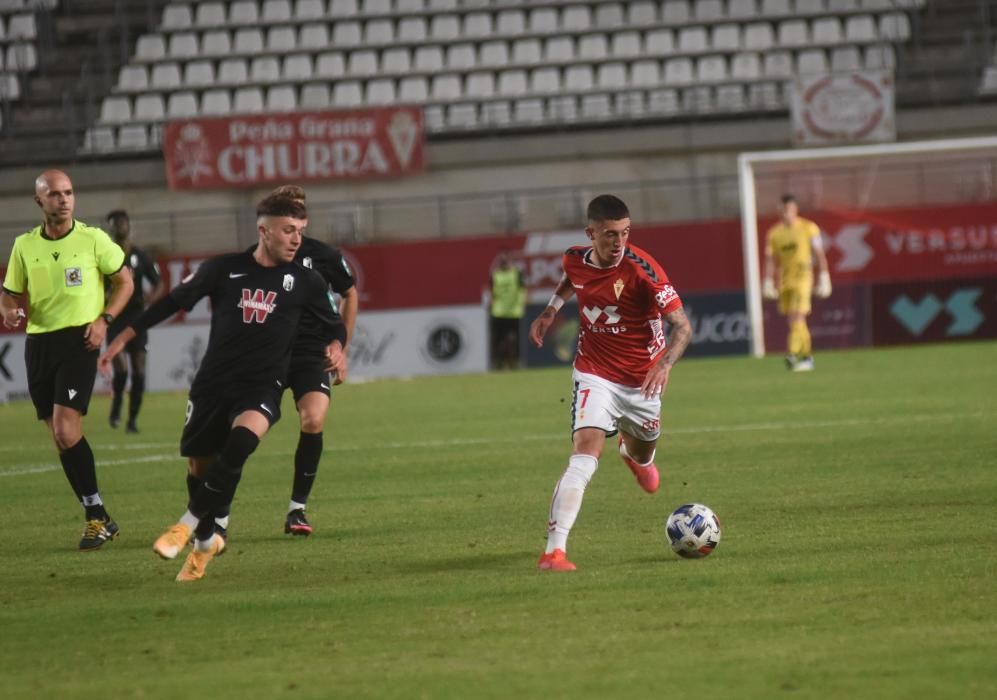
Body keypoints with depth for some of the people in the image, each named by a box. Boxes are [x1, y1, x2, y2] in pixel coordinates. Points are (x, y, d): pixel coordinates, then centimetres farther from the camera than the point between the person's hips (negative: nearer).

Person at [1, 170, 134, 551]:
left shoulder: (93, 239, -3)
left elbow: (124, 281, 7)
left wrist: (104, 320, -7)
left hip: (79, 340, -5)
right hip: (38, 343, 5)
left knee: (66, 430, -18)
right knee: (60, 437, 6)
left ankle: (96, 517, -9)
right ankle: (98, 518, 15)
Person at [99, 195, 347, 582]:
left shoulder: (305, 281, 0)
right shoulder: (224, 269, -2)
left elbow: (333, 324, 15)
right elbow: (173, 302, 7)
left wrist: (336, 346, -8)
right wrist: (124, 337, 7)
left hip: (262, 386, -1)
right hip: (213, 384, 1)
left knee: (242, 439, -31)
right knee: (200, 467, 7)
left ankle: (188, 524, -18)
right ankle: (206, 540, 34)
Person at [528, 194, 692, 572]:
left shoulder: (642, 269, -22)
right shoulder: (575, 259, -9)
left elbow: (682, 325, -24)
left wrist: (665, 364, -40)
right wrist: (552, 309, 11)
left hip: (641, 380, 0)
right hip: (596, 374, 0)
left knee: (642, 455, 23)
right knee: (585, 454, -23)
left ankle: (635, 454, 66)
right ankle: (554, 550, -28)